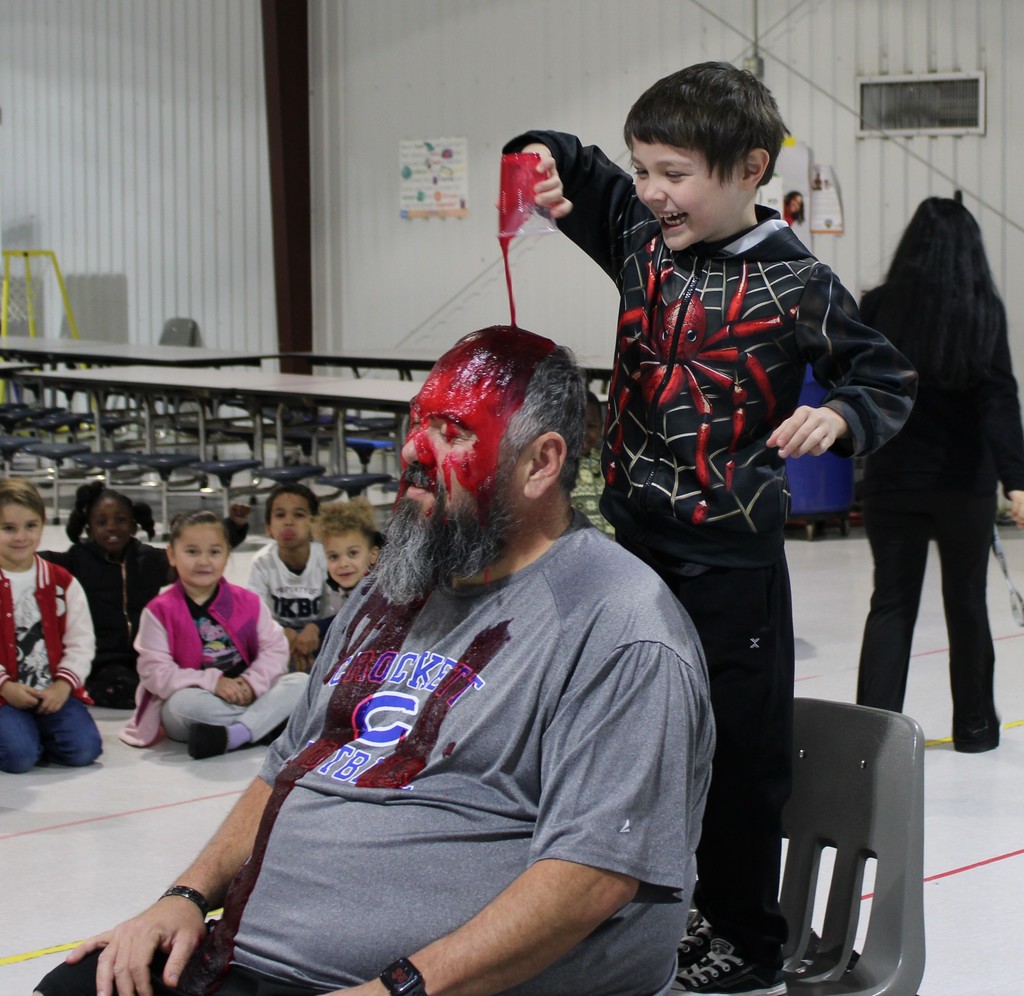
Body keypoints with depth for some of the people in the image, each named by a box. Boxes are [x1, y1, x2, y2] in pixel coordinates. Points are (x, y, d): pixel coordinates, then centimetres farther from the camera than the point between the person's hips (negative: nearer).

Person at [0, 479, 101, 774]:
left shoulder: (63, 583, 7)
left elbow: (82, 641, 4)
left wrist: (63, 685, -9)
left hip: (56, 693, 3)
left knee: (84, 749, -18)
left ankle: (37, 735, 11)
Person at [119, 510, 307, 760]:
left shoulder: (248, 602, 7)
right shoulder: (160, 611, -3)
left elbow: (275, 648, 2)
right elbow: (155, 671, -12)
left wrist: (251, 683, -18)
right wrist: (212, 682, -22)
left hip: (244, 695, 4)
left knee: (301, 682, -18)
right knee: (186, 702, -37)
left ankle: (234, 735, -37)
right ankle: (269, 722, -23)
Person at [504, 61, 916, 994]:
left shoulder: (795, 284, -12)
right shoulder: (641, 237, 2)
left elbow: (889, 381, -4)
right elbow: (572, 174, 13)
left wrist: (839, 415, -24)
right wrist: (542, 160, -9)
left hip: (730, 556, -6)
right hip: (638, 535, 6)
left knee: (739, 744, 3)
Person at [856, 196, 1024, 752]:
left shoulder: (879, 307, -5)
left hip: (892, 481, 0)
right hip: (964, 482, 0)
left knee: (891, 603, 5)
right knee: (967, 603, 14)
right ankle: (974, 725, 27)